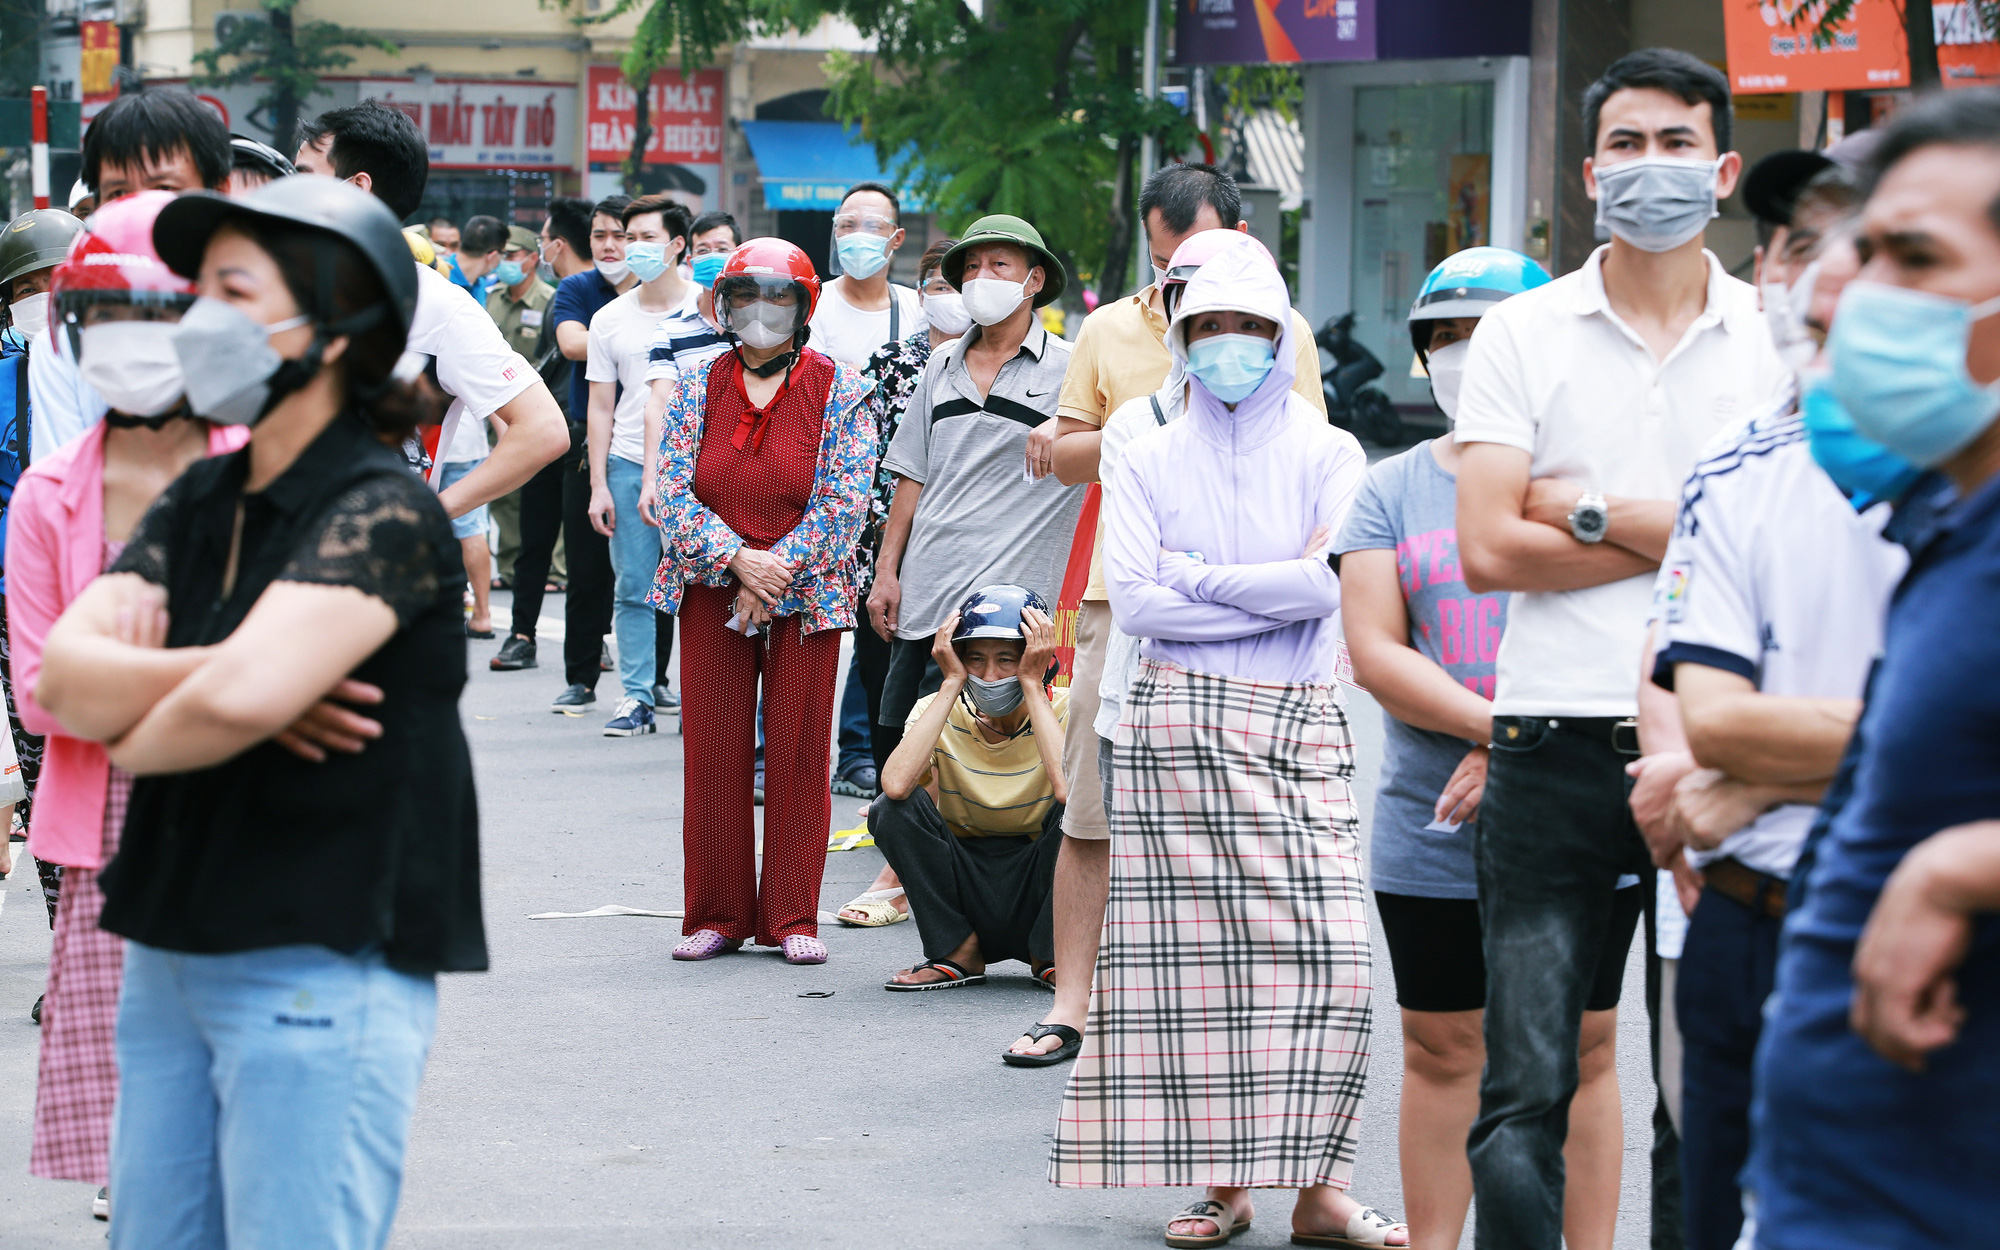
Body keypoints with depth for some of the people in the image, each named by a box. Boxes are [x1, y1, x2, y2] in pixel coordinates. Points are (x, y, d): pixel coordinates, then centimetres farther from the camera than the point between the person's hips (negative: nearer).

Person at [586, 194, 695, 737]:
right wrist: (599, 484, 3)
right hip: (629, 465, 2)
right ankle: (636, 698, 6)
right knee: (632, 589, 1)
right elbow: (601, 408, 11)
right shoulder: (610, 319, 9)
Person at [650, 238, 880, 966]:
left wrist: (777, 574, -15)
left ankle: (792, 918, 8)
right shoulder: (697, 388, 6)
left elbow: (843, 501, -8)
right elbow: (673, 491, -1)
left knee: (799, 756, 1)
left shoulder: (841, 393, -1)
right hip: (712, 597, 2)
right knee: (713, 756, 3)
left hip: (805, 598, -2)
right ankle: (716, 915, 11)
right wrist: (736, 560, -15)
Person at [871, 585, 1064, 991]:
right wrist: (953, 683, -20)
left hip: (1040, 893, -1)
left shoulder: (1064, 711, -9)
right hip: (966, 893, 1)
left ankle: (1051, 954, -9)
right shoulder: (938, 711, -5)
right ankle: (958, 954, -8)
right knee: (892, 807, -22)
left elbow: (1068, 789, -33)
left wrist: (1031, 685, -24)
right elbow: (896, 785, -28)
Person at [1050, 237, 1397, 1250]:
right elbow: (1130, 598, -3)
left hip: (1300, 728, 0)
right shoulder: (1152, 462, 10)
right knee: (1193, 957, -3)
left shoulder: (1327, 454, 7)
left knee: (1324, 956, -9)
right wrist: (1273, 600, -6)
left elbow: (1330, 580, -8)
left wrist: (1196, 577, -5)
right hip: (1178, 724, 1)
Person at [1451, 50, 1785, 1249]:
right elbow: (1489, 549, -4)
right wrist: (1689, 533, -6)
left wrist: (1594, 509, -8)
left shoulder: (1779, 339, 7)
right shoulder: (1523, 335, 6)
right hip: (1557, 744, -1)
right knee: (1526, 1097, -5)